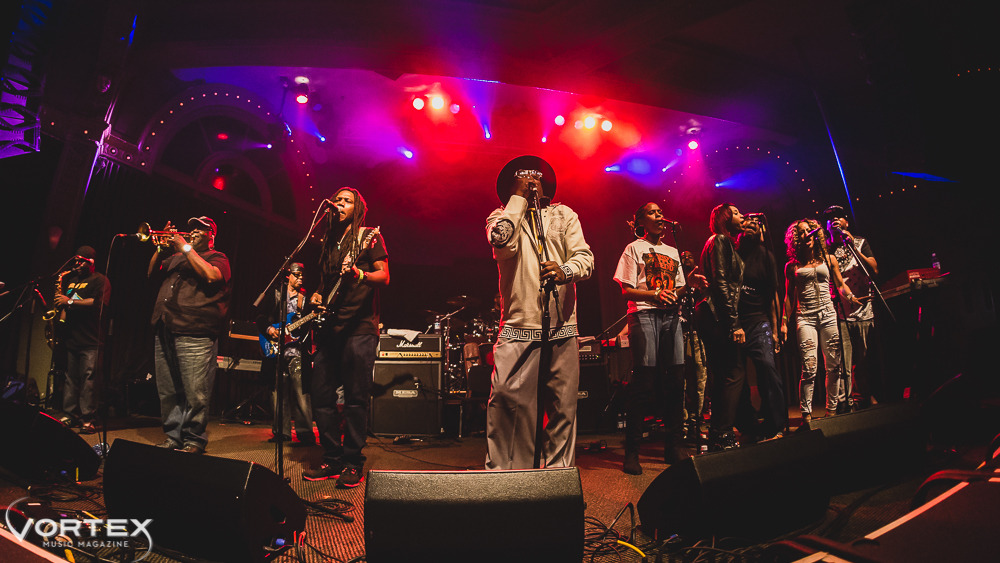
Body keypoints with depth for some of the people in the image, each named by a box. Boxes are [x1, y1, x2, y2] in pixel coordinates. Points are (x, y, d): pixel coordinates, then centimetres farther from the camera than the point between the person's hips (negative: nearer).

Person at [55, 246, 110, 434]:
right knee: (70, 377, 9)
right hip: (70, 336, 7)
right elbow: (63, 302, 28)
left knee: (88, 378, -7)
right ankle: (70, 415, 16)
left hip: (90, 339, -7)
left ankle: (87, 419, -5)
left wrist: (70, 301, -12)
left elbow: (99, 302, -15)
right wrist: (61, 318, 9)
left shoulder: (100, 280, 0)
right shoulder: (70, 279, 22)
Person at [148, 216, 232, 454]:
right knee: (167, 392, 10)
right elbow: (152, 272, 23)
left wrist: (186, 247, -8)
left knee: (195, 394, -7)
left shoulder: (217, 257, 5)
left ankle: (194, 439, 4)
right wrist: (161, 248, 9)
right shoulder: (176, 256, 25)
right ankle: (173, 436, 20)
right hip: (164, 331, 7)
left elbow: (211, 275, -14)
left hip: (195, 334, -7)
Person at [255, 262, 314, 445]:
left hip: (297, 348, 0)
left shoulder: (305, 298, 14)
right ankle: (282, 432, 12)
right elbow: (261, 316, 11)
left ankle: (305, 431, -3)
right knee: (279, 391, 3)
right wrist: (269, 329, -6)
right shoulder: (276, 293, 12)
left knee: (300, 391, -6)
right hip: (276, 347, 1)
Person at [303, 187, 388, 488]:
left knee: (356, 398, -5)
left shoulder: (369, 237, 3)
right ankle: (332, 459, 16)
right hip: (328, 327, 7)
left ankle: (352, 463, 5)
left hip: (359, 326, -6)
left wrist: (358, 274, -24)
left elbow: (384, 277, -6)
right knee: (321, 395, 5)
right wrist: (316, 296, 8)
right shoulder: (328, 242, 21)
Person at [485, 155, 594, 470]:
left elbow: (585, 257, 4)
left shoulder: (565, 215, 18)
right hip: (518, 328, -2)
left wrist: (565, 270, -19)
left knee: (563, 407, 4)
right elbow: (501, 239, -13)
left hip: (562, 329, 2)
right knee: (507, 401, -9)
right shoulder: (501, 217, 12)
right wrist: (519, 197, -2)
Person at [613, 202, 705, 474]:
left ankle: (673, 446, 10)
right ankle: (632, 451, -3)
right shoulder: (634, 248, 8)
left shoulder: (672, 252, 24)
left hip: (671, 316, 6)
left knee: (676, 379, -1)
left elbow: (678, 290, 21)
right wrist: (655, 294, -15)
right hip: (644, 315, -5)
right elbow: (627, 290, -2)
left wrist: (690, 284, 1)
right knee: (644, 382, -10)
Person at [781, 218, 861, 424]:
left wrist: (850, 297, -6)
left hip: (828, 315, 2)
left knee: (834, 366, 2)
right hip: (805, 318, -2)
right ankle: (806, 415, -5)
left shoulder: (829, 259, 12)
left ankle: (832, 409, 16)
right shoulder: (792, 266, 8)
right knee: (809, 368, -10)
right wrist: (784, 322, 6)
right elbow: (789, 296, 10)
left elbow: (840, 284, 14)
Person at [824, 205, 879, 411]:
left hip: (862, 308, 1)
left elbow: (874, 270, -1)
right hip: (838, 311, -1)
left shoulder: (860, 242, 12)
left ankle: (868, 395, 17)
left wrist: (853, 247, -9)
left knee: (864, 357, 4)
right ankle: (844, 401, -7)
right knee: (843, 359, -8)